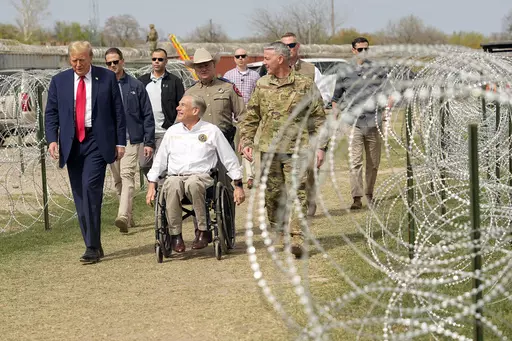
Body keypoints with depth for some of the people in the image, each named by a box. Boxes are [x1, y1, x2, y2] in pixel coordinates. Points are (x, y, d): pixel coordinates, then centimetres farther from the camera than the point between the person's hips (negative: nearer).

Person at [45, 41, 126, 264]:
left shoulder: (107, 78, 3)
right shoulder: (59, 81, 9)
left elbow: (118, 112, 4)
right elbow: (51, 113, 8)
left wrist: (120, 142, -1)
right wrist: (52, 139, -7)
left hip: (97, 141, -4)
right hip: (71, 144, 4)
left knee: (91, 187, -17)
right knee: (80, 195, 5)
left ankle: (92, 247, -16)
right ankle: (93, 246, 14)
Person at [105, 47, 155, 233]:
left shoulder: (136, 86, 3)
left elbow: (147, 115, 4)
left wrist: (149, 142, -3)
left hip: (131, 139, -3)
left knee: (127, 176, -16)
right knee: (118, 180, 9)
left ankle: (123, 216, -27)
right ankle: (128, 217, 20)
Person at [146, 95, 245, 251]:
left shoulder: (211, 131, 11)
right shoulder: (172, 131, 21)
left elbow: (230, 159, 13)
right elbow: (159, 161, 23)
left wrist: (238, 186, 9)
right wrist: (151, 186, 14)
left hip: (201, 176, -2)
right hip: (174, 176, 2)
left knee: (193, 184, -40)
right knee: (172, 186, -36)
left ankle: (203, 231, -30)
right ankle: (175, 235, -27)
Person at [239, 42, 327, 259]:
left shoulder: (305, 85, 1)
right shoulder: (262, 85, 10)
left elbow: (318, 118, 3)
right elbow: (250, 118, 15)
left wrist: (320, 147, -3)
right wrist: (246, 142, 5)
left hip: (297, 149, -3)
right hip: (269, 149, 4)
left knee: (297, 192, -10)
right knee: (271, 194, 7)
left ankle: (297, 237, -12)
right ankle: (277, 229, 25)